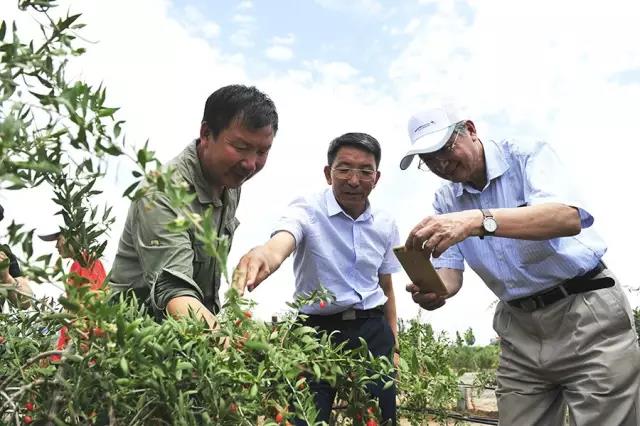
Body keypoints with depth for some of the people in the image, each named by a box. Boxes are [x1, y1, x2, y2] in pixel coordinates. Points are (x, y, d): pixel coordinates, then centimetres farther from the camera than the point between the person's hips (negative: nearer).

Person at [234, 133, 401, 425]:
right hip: (319, 330, -3)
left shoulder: (386, 225, 4)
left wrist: (393, 346, 15)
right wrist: (264, 254, -58)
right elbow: (281, 245, -33)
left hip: (374, 332, 4)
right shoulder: (307, 209, -11)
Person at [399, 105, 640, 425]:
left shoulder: (527, 156, -12)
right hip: (519, 328, 5)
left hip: (586, 311, -4)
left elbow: (569, 218, -31)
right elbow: (450, 271, 0)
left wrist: (478, 220, -45)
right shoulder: (445, 201, 4)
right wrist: (432, 290, -25)